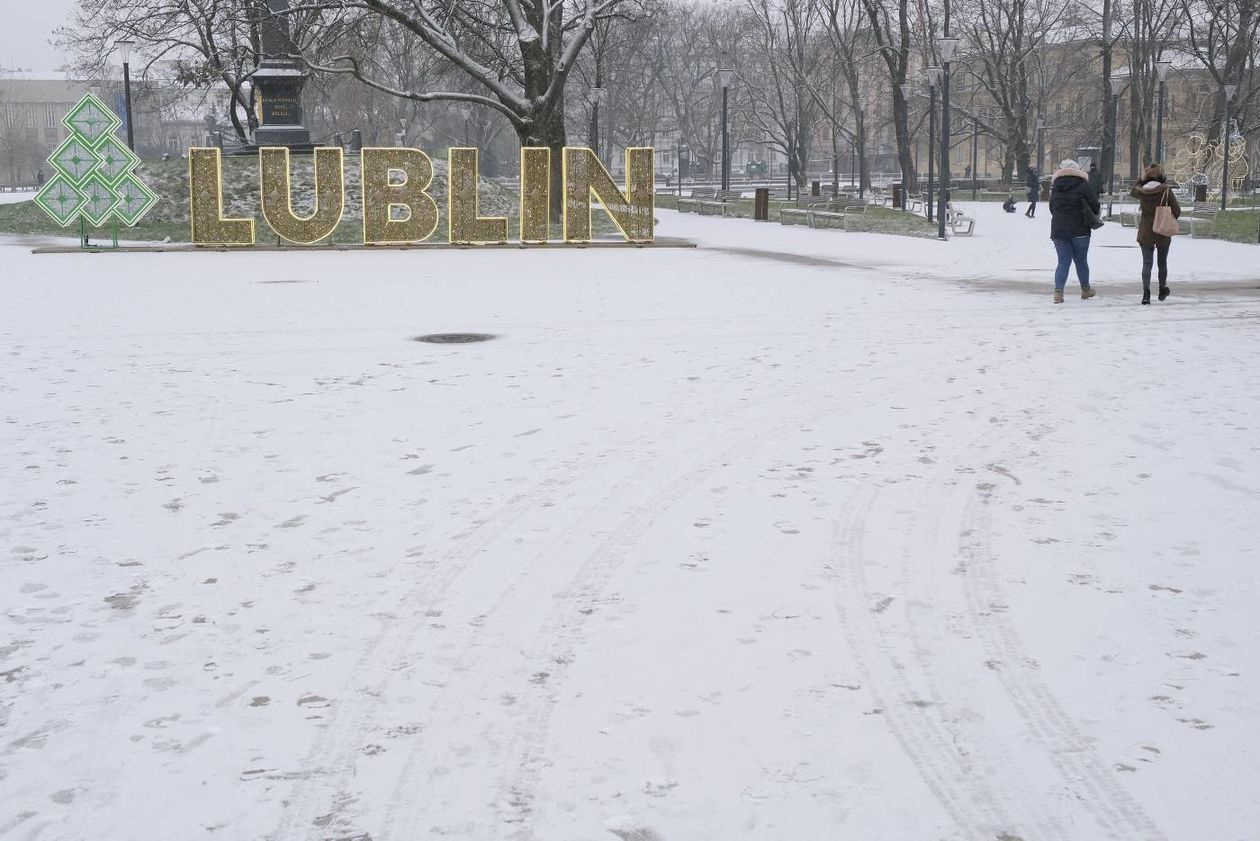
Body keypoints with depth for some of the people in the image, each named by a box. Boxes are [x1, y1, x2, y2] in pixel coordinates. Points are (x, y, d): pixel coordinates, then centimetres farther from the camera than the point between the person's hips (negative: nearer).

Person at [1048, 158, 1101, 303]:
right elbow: (1096, 207, -7)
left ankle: (1058, 291, -13)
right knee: (1081, 261, 13)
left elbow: (1051, 208, 13)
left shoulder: (1055, 186, 5)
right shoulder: (1083, 185, -7)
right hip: (1079, 230, -3)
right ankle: (1085, 290, 28)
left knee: (1063, 262, 5)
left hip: (1058, 230, 3)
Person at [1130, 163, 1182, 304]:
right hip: (1163, 233, 0)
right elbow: (1177, 211, -10)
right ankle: (1163, 289, 33)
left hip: (1146, 233, 0)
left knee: (1147, 263, 4)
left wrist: (1142, 179, 14)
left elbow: (1132, 192, 17)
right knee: (1162, 262, 17)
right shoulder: (1166, 190, -13)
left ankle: (1146, 292, -10)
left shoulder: (1142, 191, -8)